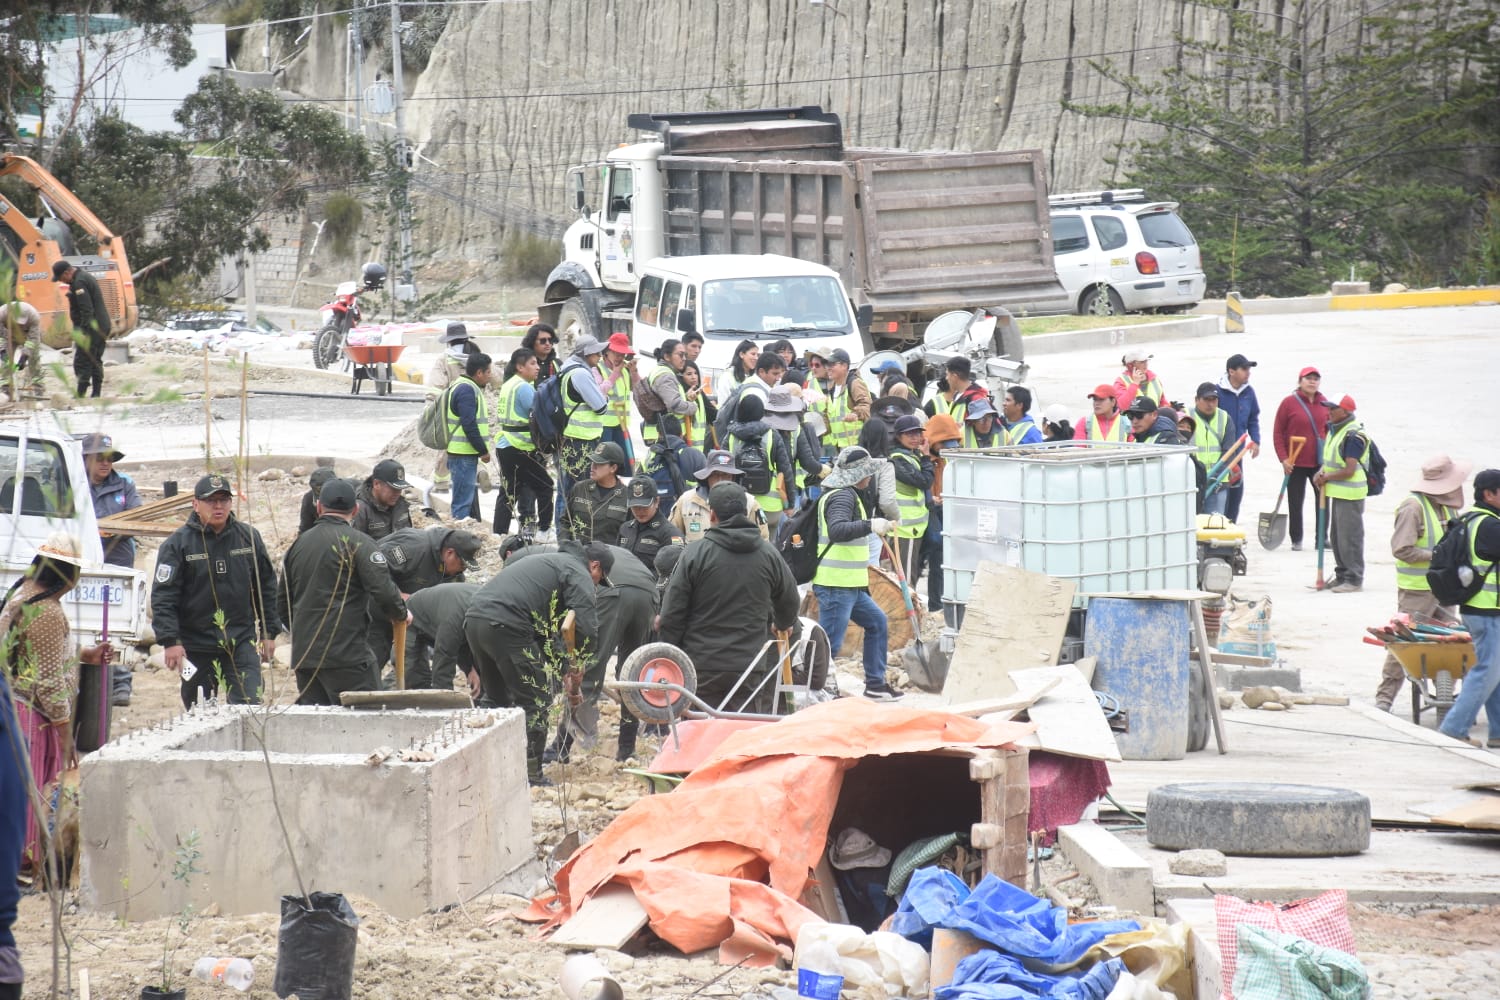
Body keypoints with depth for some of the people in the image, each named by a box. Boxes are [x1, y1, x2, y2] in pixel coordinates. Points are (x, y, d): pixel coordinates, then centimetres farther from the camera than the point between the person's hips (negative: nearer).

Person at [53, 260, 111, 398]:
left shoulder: (79, 283, -17)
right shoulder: (85, 276, 16)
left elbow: (87, 310, -24)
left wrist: (84, 332, -24)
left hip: (91, 329, -11)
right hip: (102, 327, 11)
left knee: (82, 362, -9)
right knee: (96, 362, 14)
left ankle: (80, 395, -11)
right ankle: (96, 394, 16)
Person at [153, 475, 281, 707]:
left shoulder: (249, 538, 5)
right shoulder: (177, 544, -5)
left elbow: (267, 587, 13)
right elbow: (163, 597, -8)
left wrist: (269, 632, 11)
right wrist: (170, 641, -17)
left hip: (242, 642, 1)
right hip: (196, 647, -1)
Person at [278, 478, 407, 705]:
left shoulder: (299, 544, 13)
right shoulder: (358, 543, -7)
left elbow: (283, 602, 20)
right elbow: (383, 590, -16)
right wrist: (401, 614, 4)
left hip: (303, 653, 6)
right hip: (347, 654, -6)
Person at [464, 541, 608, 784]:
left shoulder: (547, 561, 35)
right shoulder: (579, 574, 5)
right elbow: (586, 626, -8)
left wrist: (554, 662, 32)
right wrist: (582, 664, 7)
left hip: (474, 618, 9)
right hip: (506, 625, -9)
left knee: (497, 697, 23)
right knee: (535, 699, 0)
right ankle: (530, 774, 0)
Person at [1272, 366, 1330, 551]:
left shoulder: (1324, 403, 5)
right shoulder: (1289, 403, -7)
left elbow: (1329, 430, 15)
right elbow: (1277, 432, -4)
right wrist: (1283, 458, -10)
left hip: (1320, 462, 3)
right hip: (1296, 463, -3)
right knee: (1295, 502, 3)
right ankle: (1296, 540, 11)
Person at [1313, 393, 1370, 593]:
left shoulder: (1353, 435, -18)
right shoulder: (1334, 430, 12)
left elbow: (1349, 470, -22)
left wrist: (1327, 478, -10)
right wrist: (1321, 473, 1)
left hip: (1350, 493, -10)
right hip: (1337, 491, 10)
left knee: (1350, 537, -6)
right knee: (1336, 537, 17)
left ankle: (1354, 579, -1)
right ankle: (1342, 575, 26)